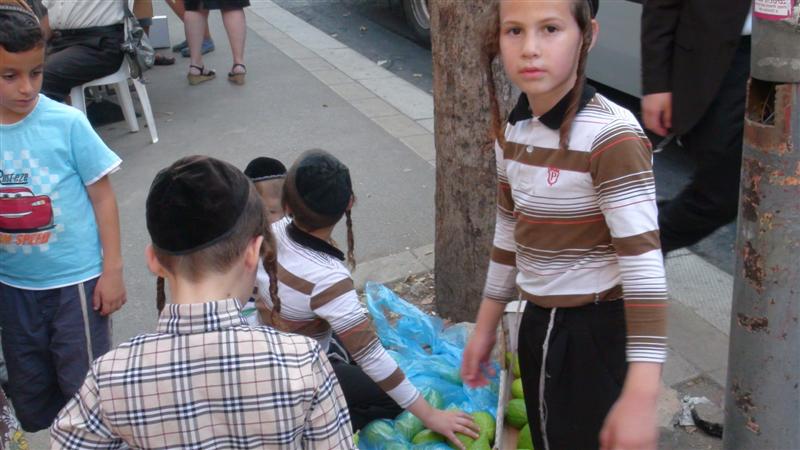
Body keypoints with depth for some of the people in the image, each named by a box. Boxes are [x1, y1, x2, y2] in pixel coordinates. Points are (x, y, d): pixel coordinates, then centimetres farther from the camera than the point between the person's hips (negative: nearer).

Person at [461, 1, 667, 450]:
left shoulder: (612, 135, -22)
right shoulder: (513, 131, -1)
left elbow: (644, 266, -25)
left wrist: (641, 396, -29)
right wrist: (485, 328, 18)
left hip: (601, 334, -7)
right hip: (538, 327, 7)